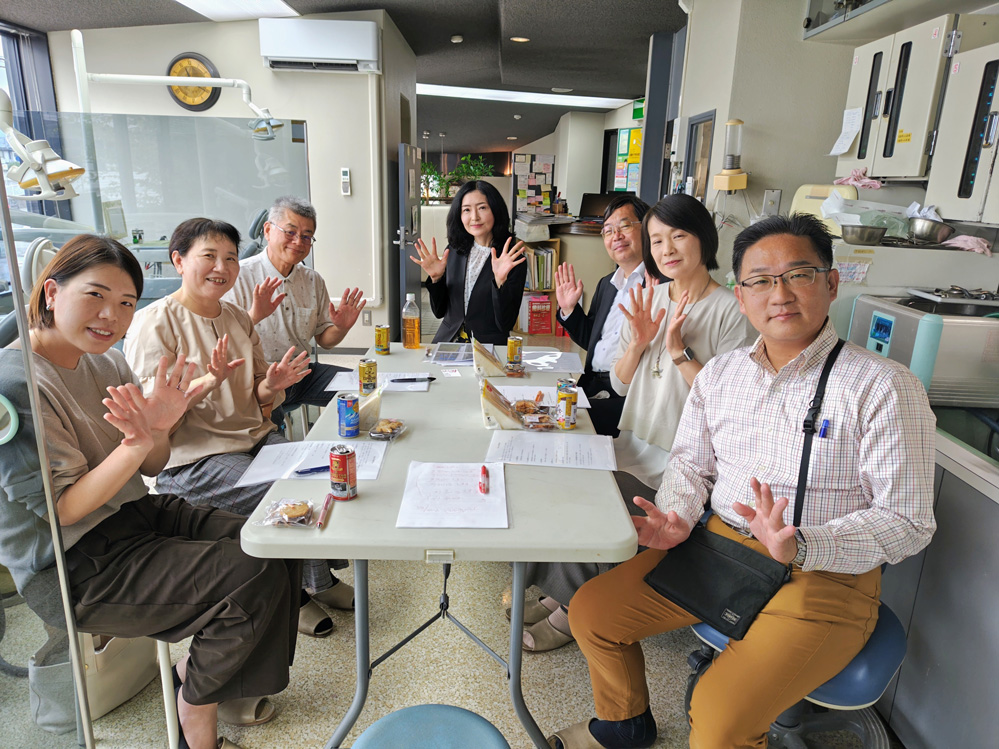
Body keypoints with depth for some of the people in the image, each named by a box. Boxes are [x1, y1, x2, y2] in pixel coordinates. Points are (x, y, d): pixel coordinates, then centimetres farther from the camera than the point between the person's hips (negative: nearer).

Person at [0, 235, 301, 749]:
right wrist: (135, 444, -34)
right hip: (75, 566, -8)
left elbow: (151, 468, 6)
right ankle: (196, 705, 9)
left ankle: (199, 664, 19)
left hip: (137, 513, 8)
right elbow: (61, 509, -21)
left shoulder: (105, 363, 4)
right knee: (255, 577, -17)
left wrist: (159, 427, -16)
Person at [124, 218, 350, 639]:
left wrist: (271, 386, -8)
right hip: (191, 459, -7)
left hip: (256, 438, 7)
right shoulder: (155, 323, -8)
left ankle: (317, 578, 11)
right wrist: (208, 382, -30)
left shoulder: (238, 319, 13)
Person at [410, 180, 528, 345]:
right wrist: (436, 278, -4)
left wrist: (500, 281, -22)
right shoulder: (453, 251, 8)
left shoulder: (514, 260, -6)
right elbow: (439, 311, 11)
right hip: (447, 340, 2)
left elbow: (506, 324, -10)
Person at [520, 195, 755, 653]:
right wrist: (639, 342, -10)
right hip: (632, 446, 6)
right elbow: (619, 385, 8)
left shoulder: (732, 311, -10)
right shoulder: (649, 298, 8)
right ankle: (558, 593, 10)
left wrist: (679, 349, -22)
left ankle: (573, 609, 6)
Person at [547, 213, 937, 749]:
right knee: (591, 610, 1)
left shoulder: (884, 387, -12)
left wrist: (800, 545, -28)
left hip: (824, 577, -5)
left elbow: (908, 521, -13)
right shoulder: (719, 374, 5)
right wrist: (677, 517, -9)